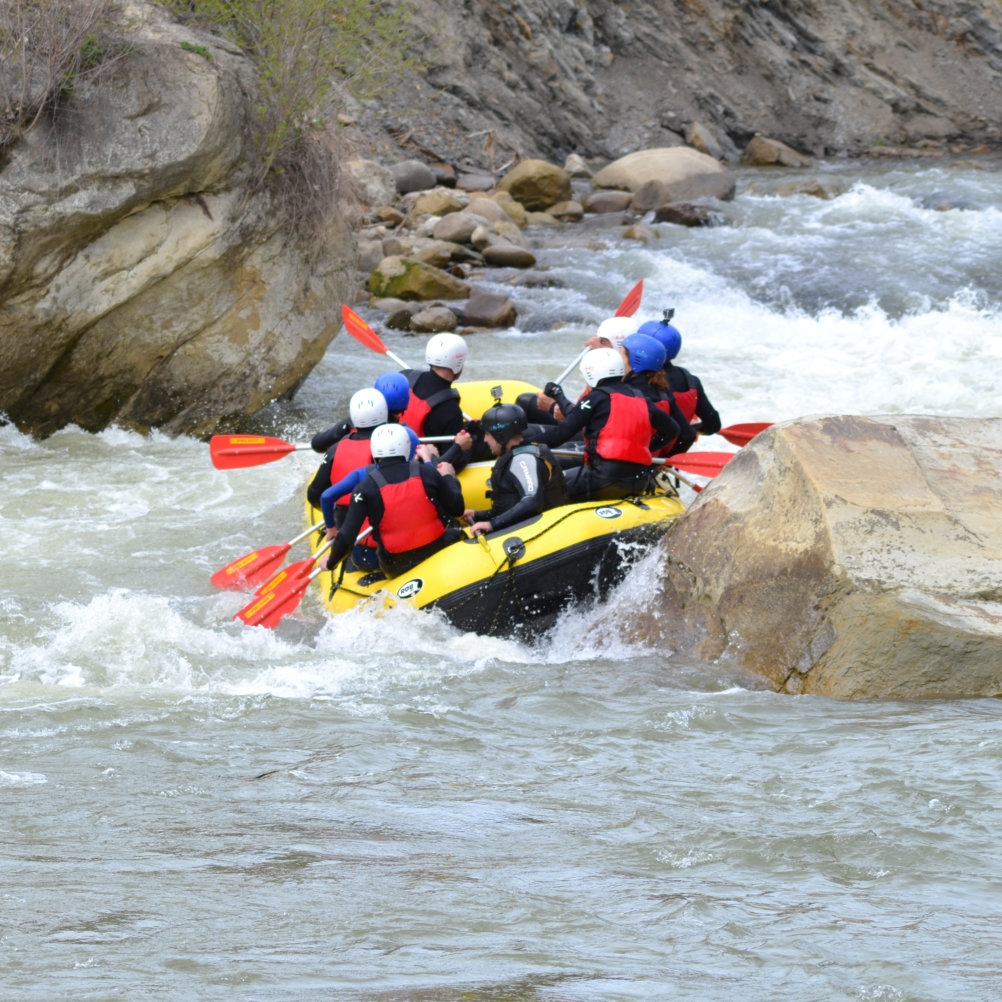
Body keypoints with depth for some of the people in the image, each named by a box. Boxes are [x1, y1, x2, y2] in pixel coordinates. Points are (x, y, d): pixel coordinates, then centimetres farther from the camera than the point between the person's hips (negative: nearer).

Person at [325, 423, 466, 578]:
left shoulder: (366, 489, -12)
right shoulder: (427, 473, -8)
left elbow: (347, 535, -15)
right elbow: (457, 509, 3)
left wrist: (331, 563, 4)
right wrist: (449, 477, 21)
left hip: (395, 568, 0)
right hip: (437, 553, 0)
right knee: (456, 533, 32)